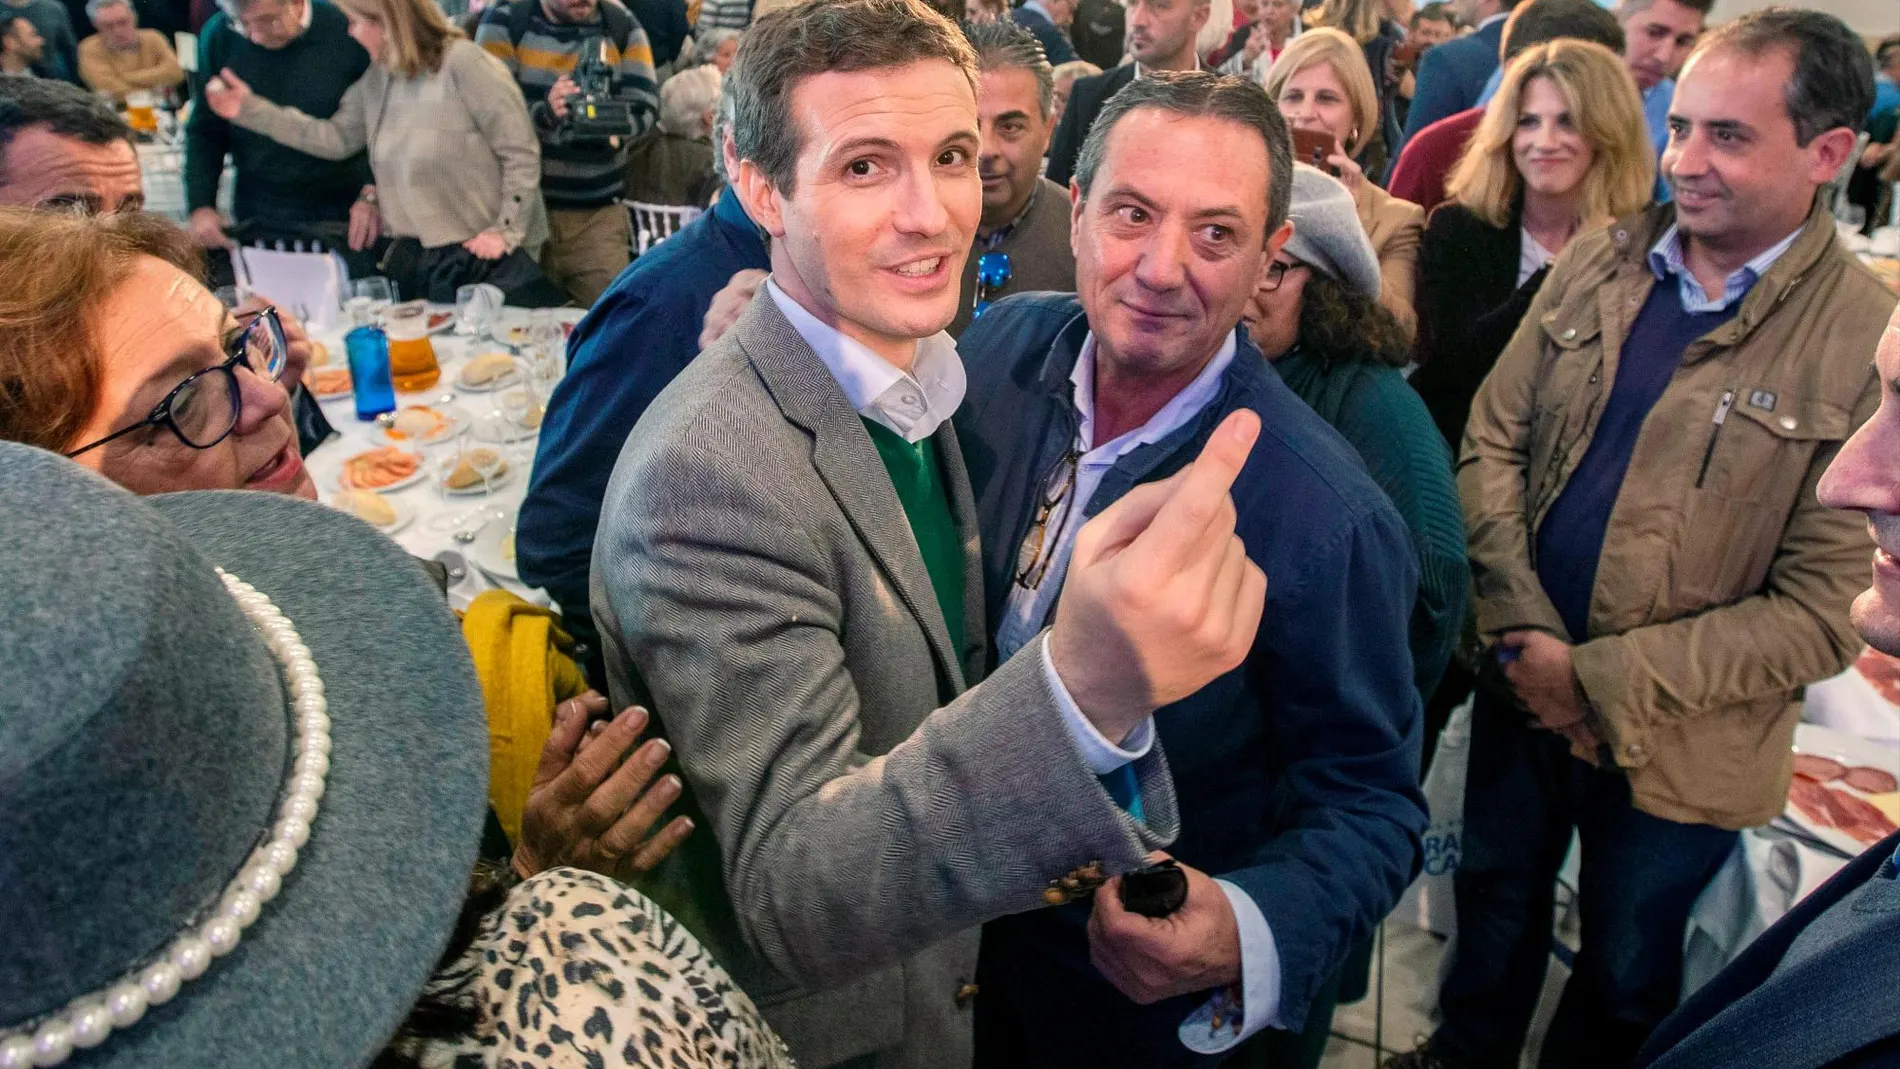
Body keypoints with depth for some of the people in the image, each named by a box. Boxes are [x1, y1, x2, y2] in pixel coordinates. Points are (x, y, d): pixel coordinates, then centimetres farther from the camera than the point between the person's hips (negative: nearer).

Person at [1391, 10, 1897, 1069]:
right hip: (1525, 686, 4)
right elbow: (1492, 438, -1)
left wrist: (1604, 681, -19)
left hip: (1678, 741, -4)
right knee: (1497, 895, 25)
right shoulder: (1600, 262, -3)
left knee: (1626, 971, 19)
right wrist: (1524, 629, -12)